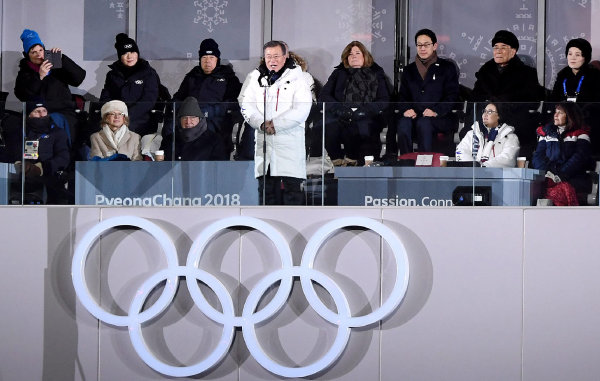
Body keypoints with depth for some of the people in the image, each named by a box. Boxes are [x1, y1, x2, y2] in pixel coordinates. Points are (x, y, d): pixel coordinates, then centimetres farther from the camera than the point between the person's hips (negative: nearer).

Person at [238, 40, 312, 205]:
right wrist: (261, 123, -14)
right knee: (266, 188, 5)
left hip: (290, 142, -3)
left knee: (292, 187, -6)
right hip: (263, 142, 3)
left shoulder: (297, 77, 3)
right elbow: (246, 105, 4)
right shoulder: (255, 77, 13)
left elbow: (302, 109, -7)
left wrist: (276, 124, -13)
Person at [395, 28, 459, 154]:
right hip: (414, 115, 3)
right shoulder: (409, 70, 23)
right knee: (403, 123, -33)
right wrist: (406, 109, -7)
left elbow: (452, 96, 2)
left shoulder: (447, 67, 11)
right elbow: (403, 96, 17)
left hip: (440, 118, -2)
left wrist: (436, 111, -15)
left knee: (423, 123, -37)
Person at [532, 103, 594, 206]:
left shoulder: (580, 133, 12)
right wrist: (545, 173, -8)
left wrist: (560, 175, -15)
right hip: (549, 177, 3)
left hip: (573, 179, -3)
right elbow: (538, 155, 14)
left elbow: (580, 157, -2)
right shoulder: (546, 132, 23)